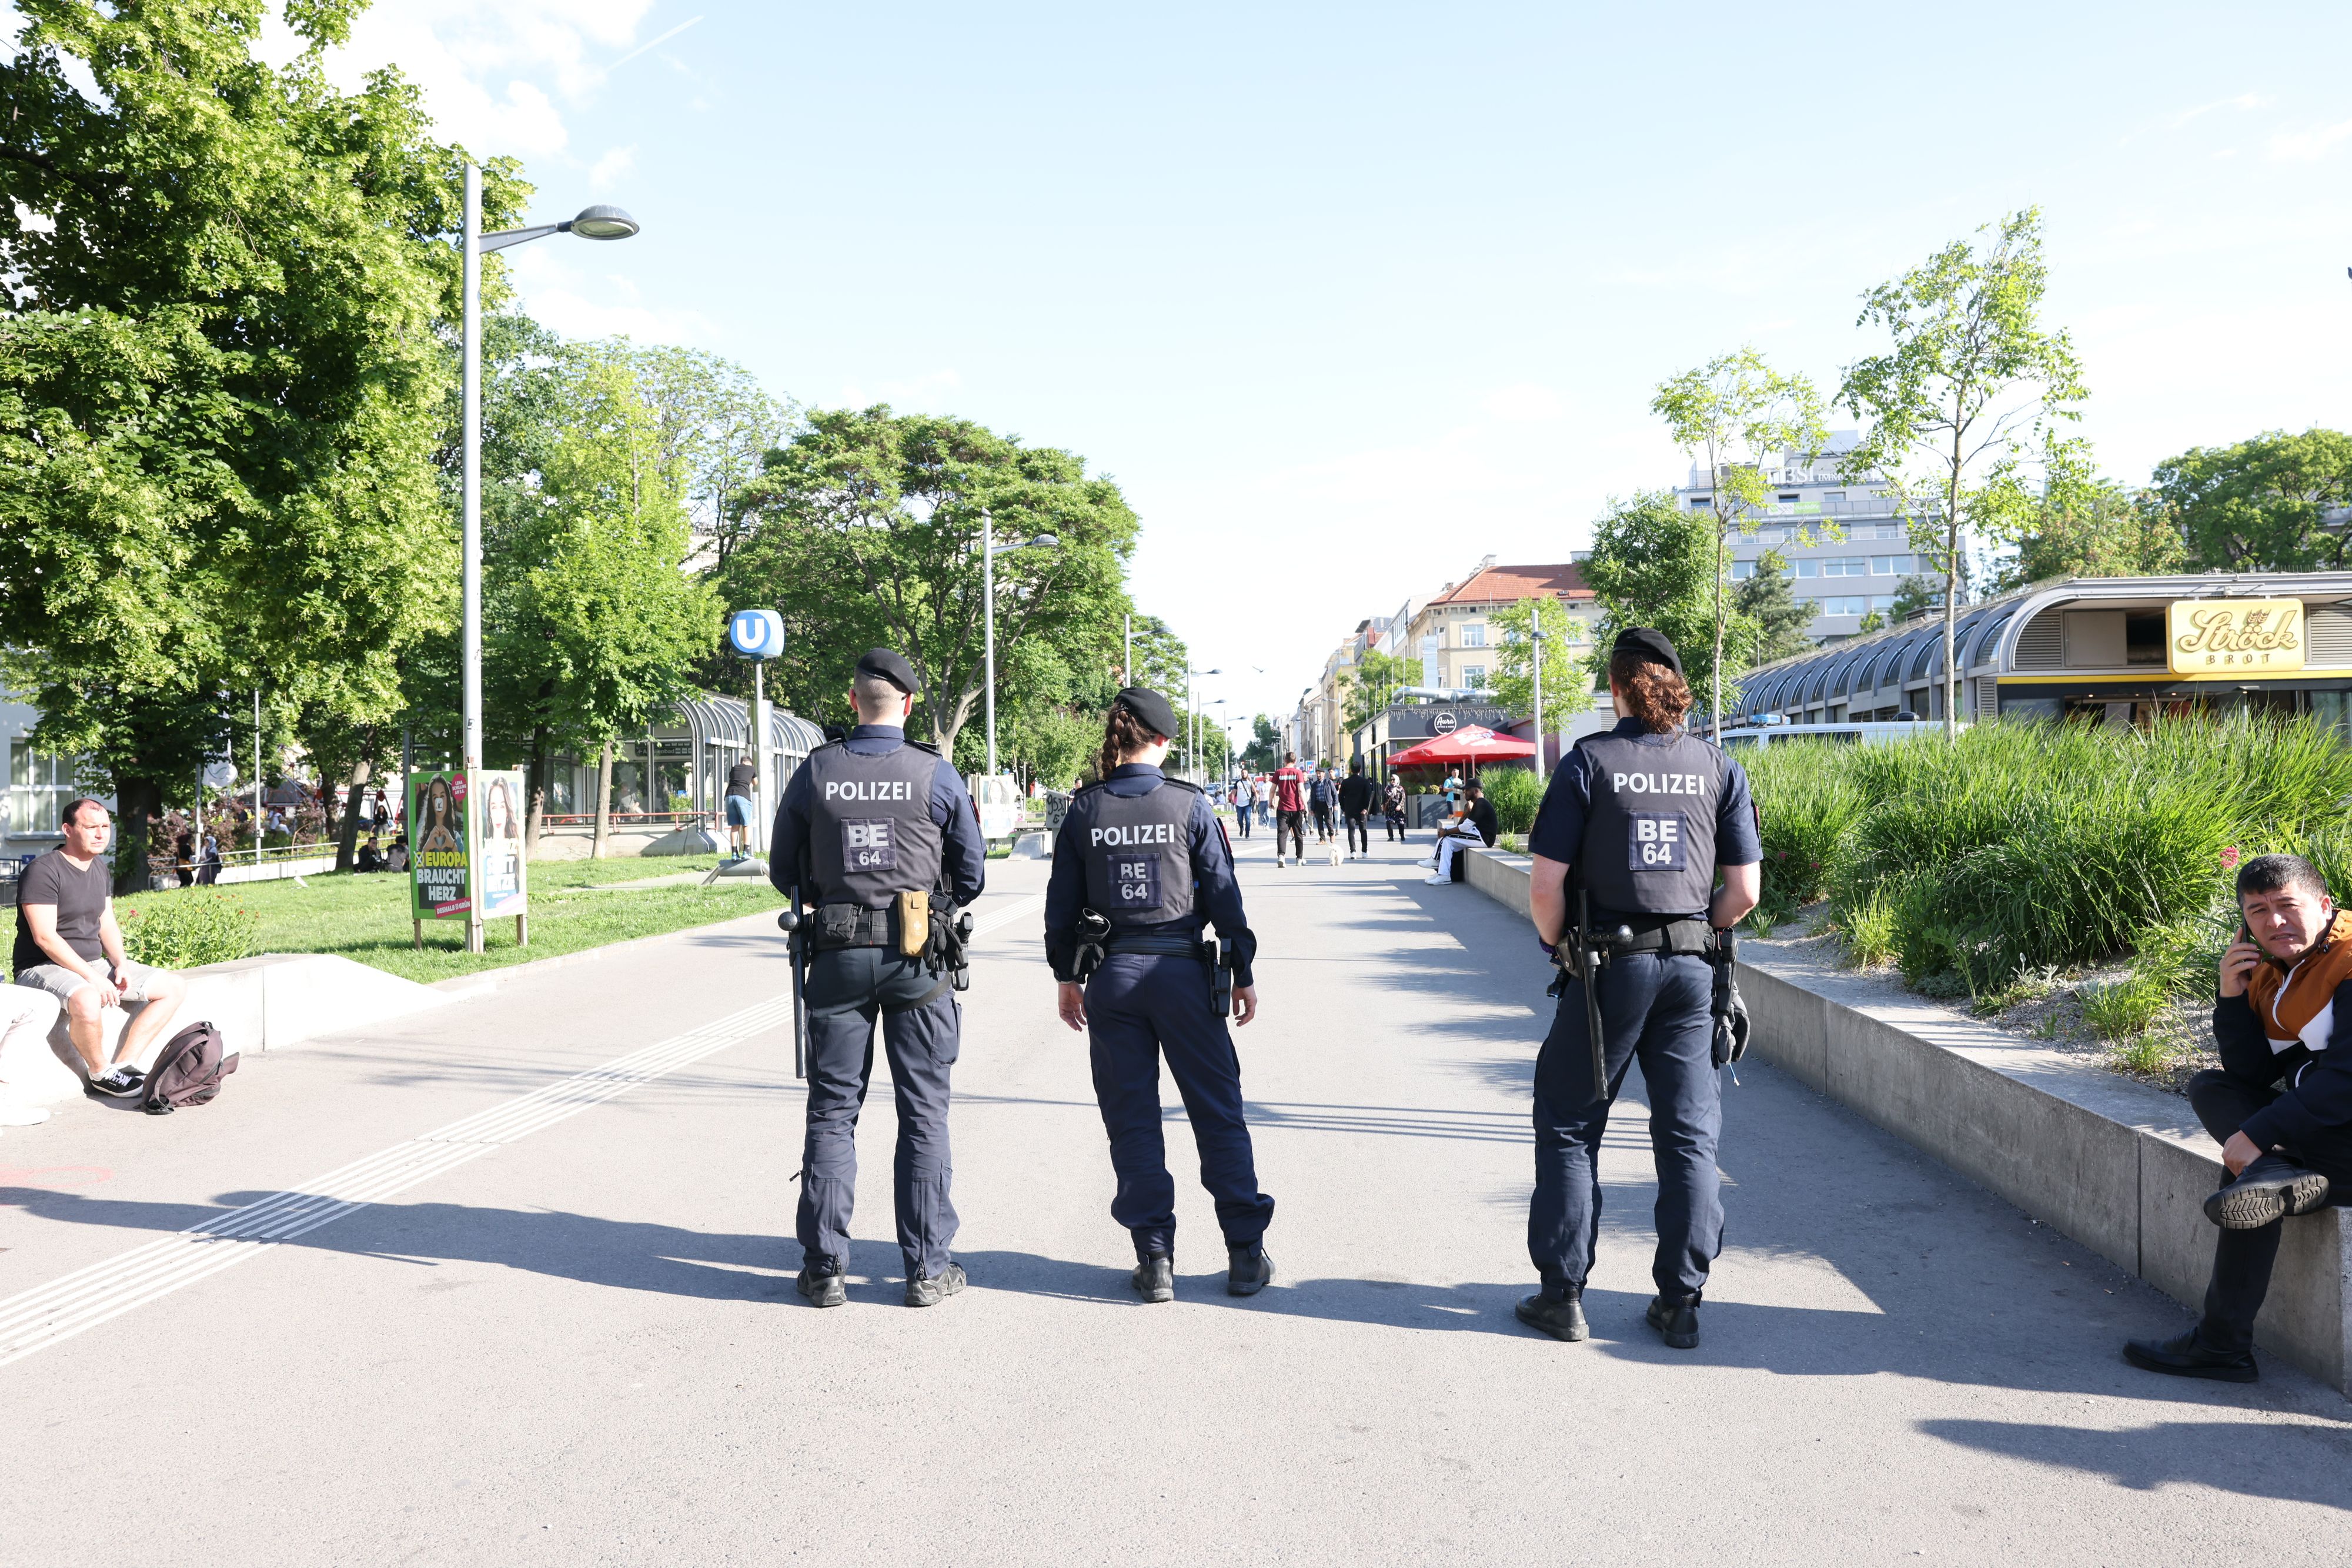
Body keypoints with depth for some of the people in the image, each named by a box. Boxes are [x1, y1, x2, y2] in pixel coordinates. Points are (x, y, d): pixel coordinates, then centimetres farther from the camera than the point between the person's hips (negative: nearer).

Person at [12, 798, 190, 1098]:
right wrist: (92, 978, -26)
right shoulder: (43, 871, -15)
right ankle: (100, 1073, -13)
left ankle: (123, 1065, -7)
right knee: (87, 1001, -41)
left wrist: (121, 964, -4)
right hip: (43, 968, -9)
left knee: (174, 987, 0)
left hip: (93, 964, 9)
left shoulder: (101, 870, 11)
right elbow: (45, 937, -22)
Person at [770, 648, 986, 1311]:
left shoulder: (814, 772, -1)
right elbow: (972, 876, 3)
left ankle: (823, 1267, 11)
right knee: (923, 1112, 6)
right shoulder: (937, 774, -4)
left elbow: (785, 874, 6)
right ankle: (927, 1268, 10)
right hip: (919, 959, -1)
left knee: (832, 1111, 9)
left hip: (838, 956, 1)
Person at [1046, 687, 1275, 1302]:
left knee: (1132, 1120, 9)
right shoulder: (1189, 806, -5)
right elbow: (1223, 894, -2)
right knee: (1219, 1114, 9)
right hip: (1182, 972, -1)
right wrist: (1244, 972, 7)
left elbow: (1063, 902, 4)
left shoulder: (1083, 811, 0)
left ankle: (1155, 1259, 11)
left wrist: (1068, 976, 16)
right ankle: (1246, 1255, 13)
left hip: (1112, 977, 2)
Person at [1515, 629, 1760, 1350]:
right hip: (1693, 969, 3)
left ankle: (1562, 1295, 12)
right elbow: (1744, 892, 2)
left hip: (1611, 966, -3)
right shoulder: (1720, 769, 3)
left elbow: (1545, 889, -10)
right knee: (1688, 1136, 11)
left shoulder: (1588, 762, -6)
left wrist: (1561, 947, 7)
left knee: (1569, 1127, 9)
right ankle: (1680, 1303, 15)